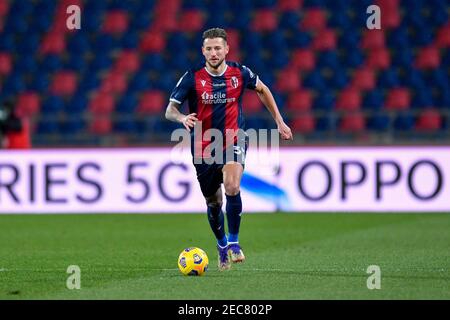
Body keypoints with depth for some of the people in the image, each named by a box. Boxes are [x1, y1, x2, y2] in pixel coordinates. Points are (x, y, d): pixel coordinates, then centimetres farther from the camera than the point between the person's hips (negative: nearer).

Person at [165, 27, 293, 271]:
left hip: (234, 142, -1)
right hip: (204, 147, 1)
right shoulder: (192, 77, -11)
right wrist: (182, 118, -34)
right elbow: (170, 110, -11)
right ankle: (221, 244, 38)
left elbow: (262, 90, 15)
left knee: (232, 187, -27)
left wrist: (279, 121, 16)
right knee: (213, 203, 11)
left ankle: (234, 242, -12)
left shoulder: (239, 73, -5)